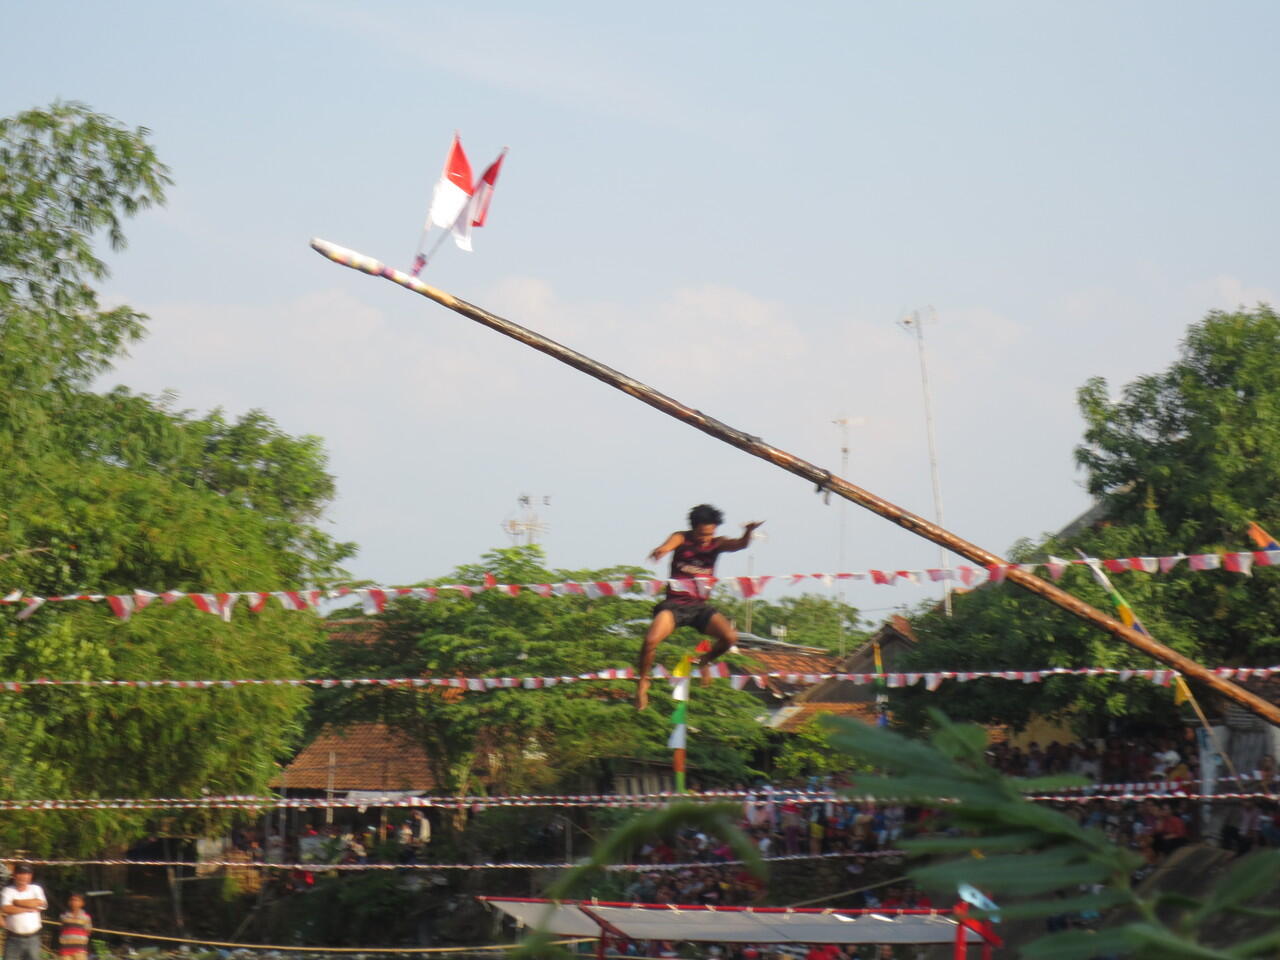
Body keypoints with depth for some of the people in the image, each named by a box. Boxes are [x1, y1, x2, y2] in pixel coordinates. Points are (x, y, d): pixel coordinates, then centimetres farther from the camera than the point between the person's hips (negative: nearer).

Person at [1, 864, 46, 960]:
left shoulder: (36, 889, 8)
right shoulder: (8, 891, 1)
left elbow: (41, 904, -11)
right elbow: (5, 909, -16)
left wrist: (17, 902, -9)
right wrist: (28, 909, -13)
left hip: (32, 938, 2)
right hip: (13, 937, -2)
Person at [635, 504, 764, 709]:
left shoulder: (717, 544, 3)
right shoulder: (681, 539, -2)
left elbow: (740, 545, -15)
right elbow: (669, 544, -24)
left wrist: (748, 532, -39)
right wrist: (660, 551, -50)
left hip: (699, 606, 2)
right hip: (674, 604, -2)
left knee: (730, 637, -19)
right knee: (651, 640, -25)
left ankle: (704, 661, 14)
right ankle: (643, 681, 3)